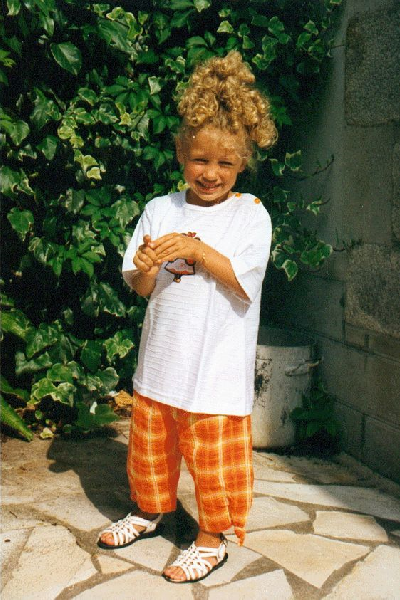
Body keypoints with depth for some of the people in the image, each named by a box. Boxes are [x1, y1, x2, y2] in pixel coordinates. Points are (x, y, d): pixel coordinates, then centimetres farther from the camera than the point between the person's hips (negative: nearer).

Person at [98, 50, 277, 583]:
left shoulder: (250, 213, -6)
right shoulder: (160, 210, 3)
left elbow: (244, 280, -16)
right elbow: (140, 288, 3)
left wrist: (197, 249, -25)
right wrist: (145, 269, -20)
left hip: (218, 358, -4)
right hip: (163, 352, 4)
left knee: (213, 450, 3)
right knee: (150, 439, 18)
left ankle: (212, 538, 22)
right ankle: (148, 510, 41)